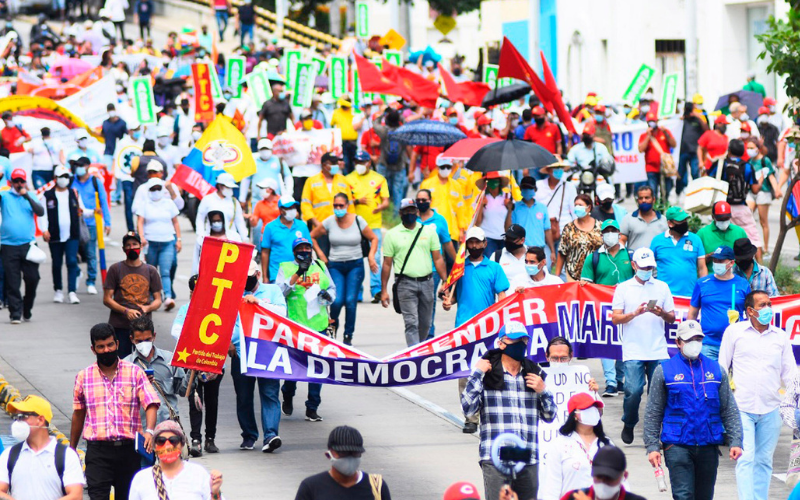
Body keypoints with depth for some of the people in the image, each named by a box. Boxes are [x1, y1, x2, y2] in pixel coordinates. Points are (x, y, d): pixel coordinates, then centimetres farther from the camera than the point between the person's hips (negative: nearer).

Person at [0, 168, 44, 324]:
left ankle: (27, 310, 18)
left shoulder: (31, 196, 11)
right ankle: (15, 313, 3)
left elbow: (40, 212, -3)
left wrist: (27, 196, -14)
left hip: (28, 245, 1)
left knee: (32, 278, -1)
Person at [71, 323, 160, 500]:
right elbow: (78, 414, 18)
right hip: (98, 450, 0)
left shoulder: (135, 373, 4)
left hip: (128, 448, 0)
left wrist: (149, 431, -25)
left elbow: (151, 404, -6)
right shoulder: (84, 377, 8)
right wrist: (72, 449, 22)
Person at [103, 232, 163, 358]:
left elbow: (158, 300, 14)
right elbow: (107, 299, 2)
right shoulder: (115, 269, 6)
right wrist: (126, 311, -12)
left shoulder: (151, 271, 12)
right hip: (119, 327, -1)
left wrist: (148, 308, -9)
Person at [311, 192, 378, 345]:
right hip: (335, 266, 0)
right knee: (337, 300, -14)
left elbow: (373, 238, 9)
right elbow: (312, 236, 13)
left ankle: (348, 336, 2)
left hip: (355, 265, 0)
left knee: (351, 301, -10)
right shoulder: (329, 222, 0)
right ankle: (332, 324, 18)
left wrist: (371, 256, -5)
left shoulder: (358, 221, -1)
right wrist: (321, 255, 6)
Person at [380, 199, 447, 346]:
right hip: (405, 284, -3)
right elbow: (387, 264, 5)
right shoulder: (392, 235, 5)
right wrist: (384, 290, 2)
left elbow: (438, 259, 11)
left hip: (426, 283, 3)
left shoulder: (428, 231, 10)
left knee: (425, 323, 8)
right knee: (411, 323, -10)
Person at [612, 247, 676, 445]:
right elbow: (615, 318, 1)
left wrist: (662, 313, -10)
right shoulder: (624, 288, 7)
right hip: (633, 352, -2)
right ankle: (628, 425, 13)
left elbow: (672, 318, 12)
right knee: (633, 390, -11)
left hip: (658, 351, 2)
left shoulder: (662, 287, 12)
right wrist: (635, 313, -15)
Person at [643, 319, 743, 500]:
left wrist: (735, 442, 3)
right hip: (677, 445, -3)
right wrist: (652, 446, -3)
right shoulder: (664, 371, 1)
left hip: (709, 446, 3)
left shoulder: (715, 370, 10)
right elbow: (652, 413, 4)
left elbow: (730, 410, 12)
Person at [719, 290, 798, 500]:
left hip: (770, 409, 3)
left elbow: (789, 373, 13)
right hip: (742, 407, -3)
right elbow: (722, 367, 10)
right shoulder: (735, 332, 5)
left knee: (764, 460, 7)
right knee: (746, 459, -11)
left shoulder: (780, 336, 11)